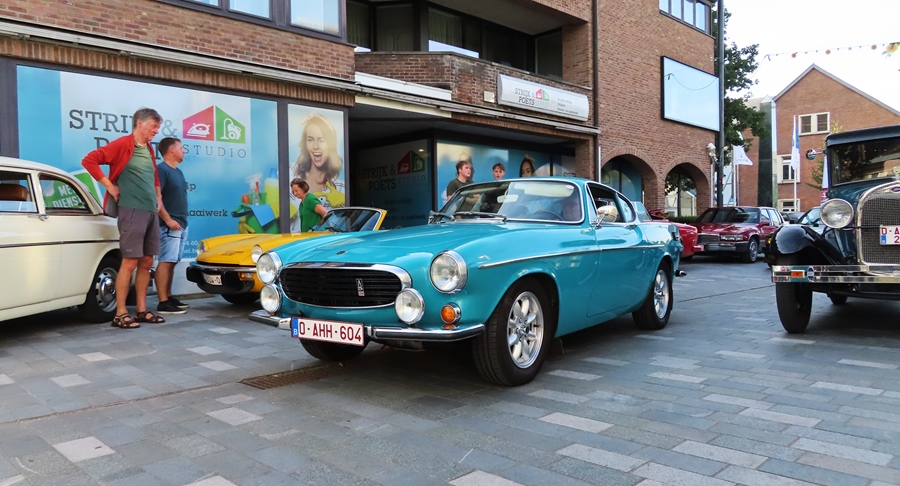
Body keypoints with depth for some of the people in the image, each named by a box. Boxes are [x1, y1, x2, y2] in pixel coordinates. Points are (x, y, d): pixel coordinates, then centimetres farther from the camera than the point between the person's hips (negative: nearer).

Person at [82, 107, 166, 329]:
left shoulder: (150, 150, 16)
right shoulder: (122, 145, -6)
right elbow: (89, 160, -13)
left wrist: (158, 198, 18)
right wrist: (110, 186, -13)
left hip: (151, 212, 8)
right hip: (132, 211, -8)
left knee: (146, 263, 9)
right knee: (130, 262, -7)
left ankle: (141, 310, 16)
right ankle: (120, 314, 0)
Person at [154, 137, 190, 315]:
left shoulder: (178, 172, 19)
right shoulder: (162, 170, -9)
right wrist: (168, 220, -20)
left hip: (181, 225, 9)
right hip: (169, 225, -9)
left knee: (172, 262, 12)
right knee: (165, 262, -10)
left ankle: (169, 297, 18)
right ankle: (163, 303, -10)